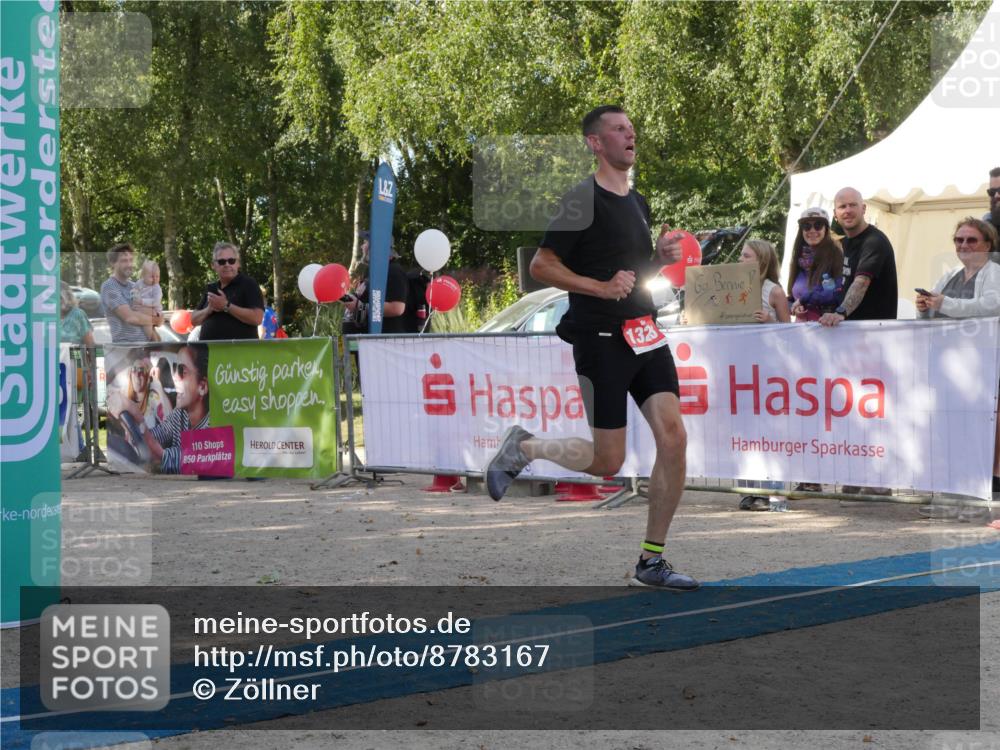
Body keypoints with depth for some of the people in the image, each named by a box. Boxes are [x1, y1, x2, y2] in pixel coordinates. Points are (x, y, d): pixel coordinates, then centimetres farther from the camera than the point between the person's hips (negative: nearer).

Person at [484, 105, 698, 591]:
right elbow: (541, 265, -12)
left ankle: (651, 562, 4)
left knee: (674, 439, -6)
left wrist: (662, 257, 7)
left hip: (645, 334, 7)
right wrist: (601, 288, -20)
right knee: (607, 462, -4)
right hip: (601, 340, -7)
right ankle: (522, 448, 23)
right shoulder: (584, 200, -9)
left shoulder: (638, 202, 16)